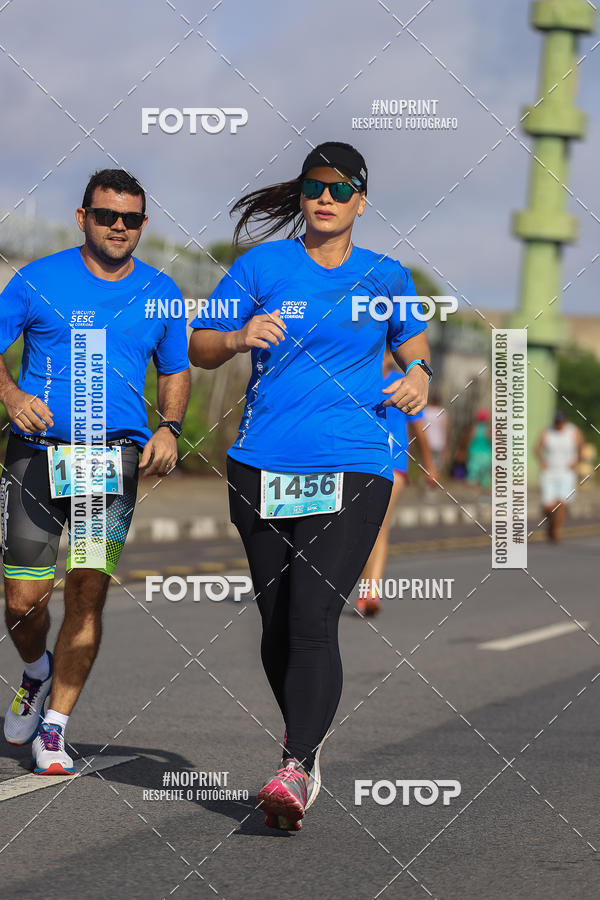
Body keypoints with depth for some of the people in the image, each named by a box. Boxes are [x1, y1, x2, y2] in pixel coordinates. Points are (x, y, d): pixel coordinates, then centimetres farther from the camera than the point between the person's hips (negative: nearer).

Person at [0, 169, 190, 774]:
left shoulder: (159, 293, 10)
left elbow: (176, 371, 20)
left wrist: (169, 429, 2)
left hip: (116, 459, 1)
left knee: (88, 593, -6)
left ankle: (52, 728, 5)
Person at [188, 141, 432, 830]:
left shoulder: (386, 276, 10)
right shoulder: (263, 265, 7)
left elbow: (412, 343, 25)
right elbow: (199, 347, 7)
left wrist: (418, 376, 2)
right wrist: (239, 338, -15)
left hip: (353, 469, -1)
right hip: (262, 468, 2)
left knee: (313, 622, -15)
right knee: (276, 622, 8)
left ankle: (296, 770, -21)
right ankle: (302, 738, 30)